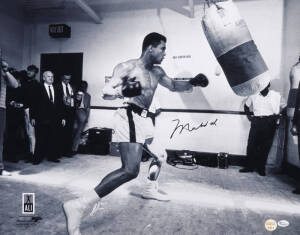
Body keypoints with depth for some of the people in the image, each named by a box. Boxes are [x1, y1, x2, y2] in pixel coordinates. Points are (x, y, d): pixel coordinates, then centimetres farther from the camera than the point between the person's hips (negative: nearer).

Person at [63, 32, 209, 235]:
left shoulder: (157, 72, 17)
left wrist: (192, 83, 12)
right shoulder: (127, 67, -6)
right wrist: (123, 91, -30)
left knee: (160, 154, 24)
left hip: (144, 118, 10)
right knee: (130, 170, -25)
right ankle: (79, 206, -24)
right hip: (130, 117, -9)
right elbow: (106, 92, -9)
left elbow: (174, 86, 29)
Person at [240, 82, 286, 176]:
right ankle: (249, 166, 9)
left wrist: (278, 116, 5)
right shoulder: (254, 96, 8)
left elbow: (284, 106, 17)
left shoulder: (276, 95, 5)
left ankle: (261, 168, 13)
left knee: (265, 147, 1)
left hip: (270, 123, -1)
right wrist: (248, 115, 11)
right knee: (251, 144, -2)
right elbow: (246, 105, 23)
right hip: (256, 122, 1)